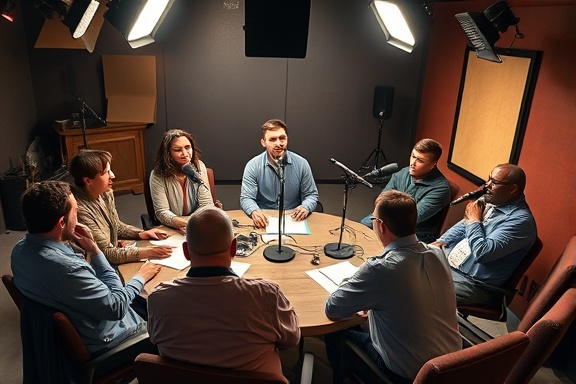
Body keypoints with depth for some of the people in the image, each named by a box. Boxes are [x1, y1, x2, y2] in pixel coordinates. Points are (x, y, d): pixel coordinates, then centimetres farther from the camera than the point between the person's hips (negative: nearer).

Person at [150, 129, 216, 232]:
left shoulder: (199, 167, 0)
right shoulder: (158, 175, -9)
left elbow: (206, 203, -2)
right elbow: (162, 212, -14)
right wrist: (182, 224, -33)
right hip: (170, 229, -2)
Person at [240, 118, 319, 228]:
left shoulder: (301, 164, 1)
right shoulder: (253, 166, -4)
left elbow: (311, 195, 8)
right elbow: (246, 198, -5)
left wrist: (305, 207, -16)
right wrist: (254, 211, -28)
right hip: (265, 221, 0)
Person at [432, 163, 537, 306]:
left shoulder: (521, 220, -19)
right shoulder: (488, 200, 7)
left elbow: (483, 253, -27)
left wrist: (474, 221, -14)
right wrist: (440, 242, 2)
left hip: (472, 282, -9)